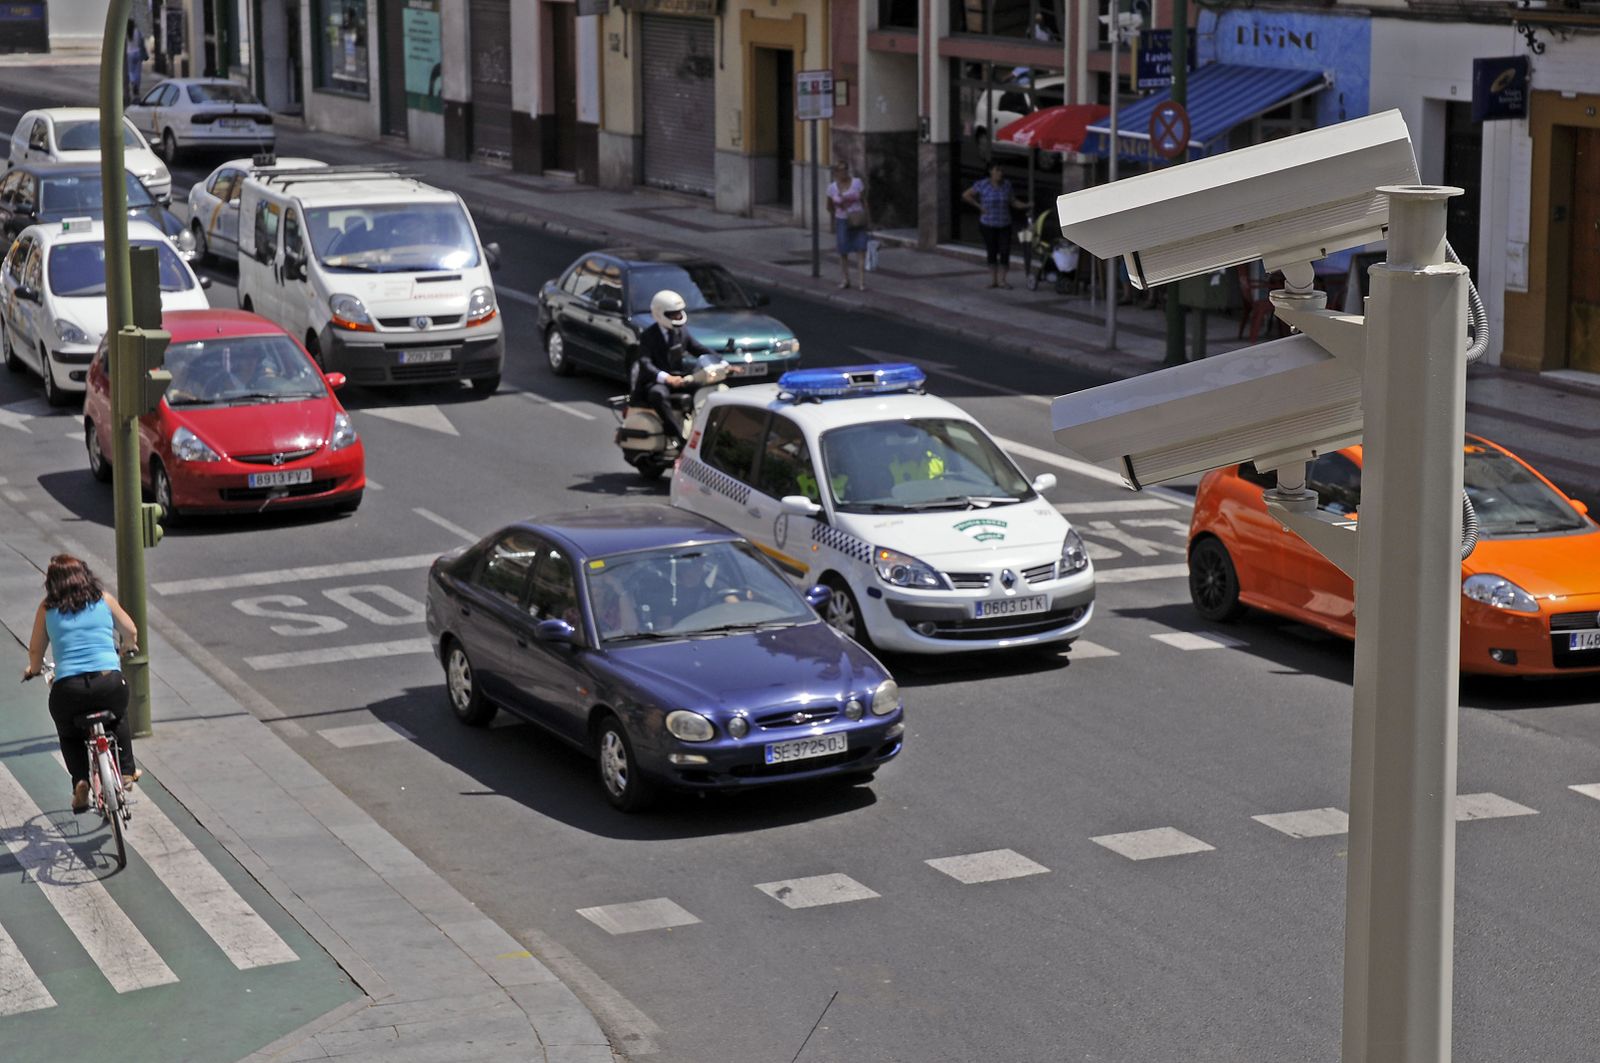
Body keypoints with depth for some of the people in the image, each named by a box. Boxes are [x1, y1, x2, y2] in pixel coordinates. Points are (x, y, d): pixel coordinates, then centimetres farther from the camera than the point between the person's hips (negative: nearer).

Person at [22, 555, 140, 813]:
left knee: (69, 733, 28)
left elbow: (35, 651, 14)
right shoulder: (103, 599, 12)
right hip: (110, 682, 1)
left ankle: (80, 781, 9)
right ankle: (126, 771, 36)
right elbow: (131, 632, 22)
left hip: (68, 688, -1)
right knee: (119, 718, 35)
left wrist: (34, 669, 37)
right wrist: (130, 647, 45)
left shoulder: (48, 608, 10)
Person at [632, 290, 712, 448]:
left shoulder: (682, 331, 12)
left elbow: (698, 349, 17)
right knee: (658, 394, -41)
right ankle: (677, 437, -44)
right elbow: (645, 364, -22)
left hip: (679, 377, 6)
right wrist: (667, 378, -39)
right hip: (655, 381, -6)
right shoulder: (649, 336, -9)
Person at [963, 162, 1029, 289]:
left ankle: (1001, 280, 0)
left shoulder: (1006, 185, 4)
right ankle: (993, 280, 9)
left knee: (1005, 251, -5)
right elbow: (965, 195, -2)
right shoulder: (983, 185, -6)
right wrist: (979, 206, -7)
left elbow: (1014, 202, 9)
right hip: (988, 225, -3)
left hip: (1005, 225, 3)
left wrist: (1027, 205, -7)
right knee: (992, 252, 1)